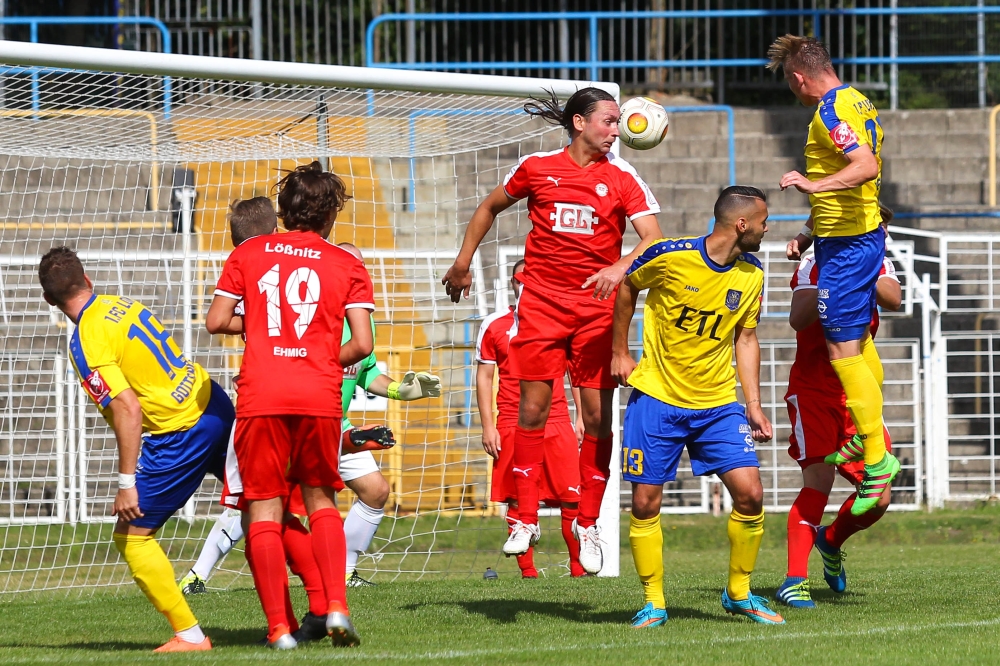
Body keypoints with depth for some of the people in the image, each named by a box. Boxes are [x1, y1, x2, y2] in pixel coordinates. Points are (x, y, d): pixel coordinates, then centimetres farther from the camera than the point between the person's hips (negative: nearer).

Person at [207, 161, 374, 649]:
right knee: (320, 499, 17)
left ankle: (279, 628, -3)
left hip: (260, 396, -1)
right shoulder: (346, 265, 7)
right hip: (320, 398, 1)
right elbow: (362, 344, 0)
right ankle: (336, 608, 0)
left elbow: (216, 321, 6)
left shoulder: (248, 254, 9)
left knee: (265, 510, 3)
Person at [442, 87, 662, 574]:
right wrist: (463, 263, 19)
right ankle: (526, 520, 5)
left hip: (597, 305, 0)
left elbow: (653, 239, -8)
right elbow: (490, 207, 19)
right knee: (532, 407, -3)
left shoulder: (621, 178, 0)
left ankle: (588, 523, 9)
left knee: (597, 414, -2)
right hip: (542, 302, 0)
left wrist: (620, 268, -25)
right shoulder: (536, 168, 3)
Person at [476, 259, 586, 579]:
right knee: (517, 501, -1)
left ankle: (579, 566, 1)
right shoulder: (495, 325, 7)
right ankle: (527, 570, 5)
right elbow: (484, 376, 8)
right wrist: (487, 426, 1)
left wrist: (581, 417, 9)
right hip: (512, 425, 0)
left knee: (572, 498, -6)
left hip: (558, 422, 0)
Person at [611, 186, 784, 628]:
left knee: (750, 493, -8)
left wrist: (754, 405, 5)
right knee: (645, 501, -3)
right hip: (656, 397, -3)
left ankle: (739, 594, 10)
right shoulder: (669, 256, -14)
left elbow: (745, 339, 11)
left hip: (718, 403, 3)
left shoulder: (750, 276, 0)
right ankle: (653, 603, 12)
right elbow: (627, 287, 5)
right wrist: (620, 353, 7)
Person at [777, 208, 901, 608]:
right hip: (813, 391, -5)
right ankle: (794, 581, -20)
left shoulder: (879, 267, 6)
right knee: (819, 480, -22)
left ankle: (831, 542, 32)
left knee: (878, 497, 1)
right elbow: (799, 319, -24)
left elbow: (893, 300, -16)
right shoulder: (814, 268, -8)